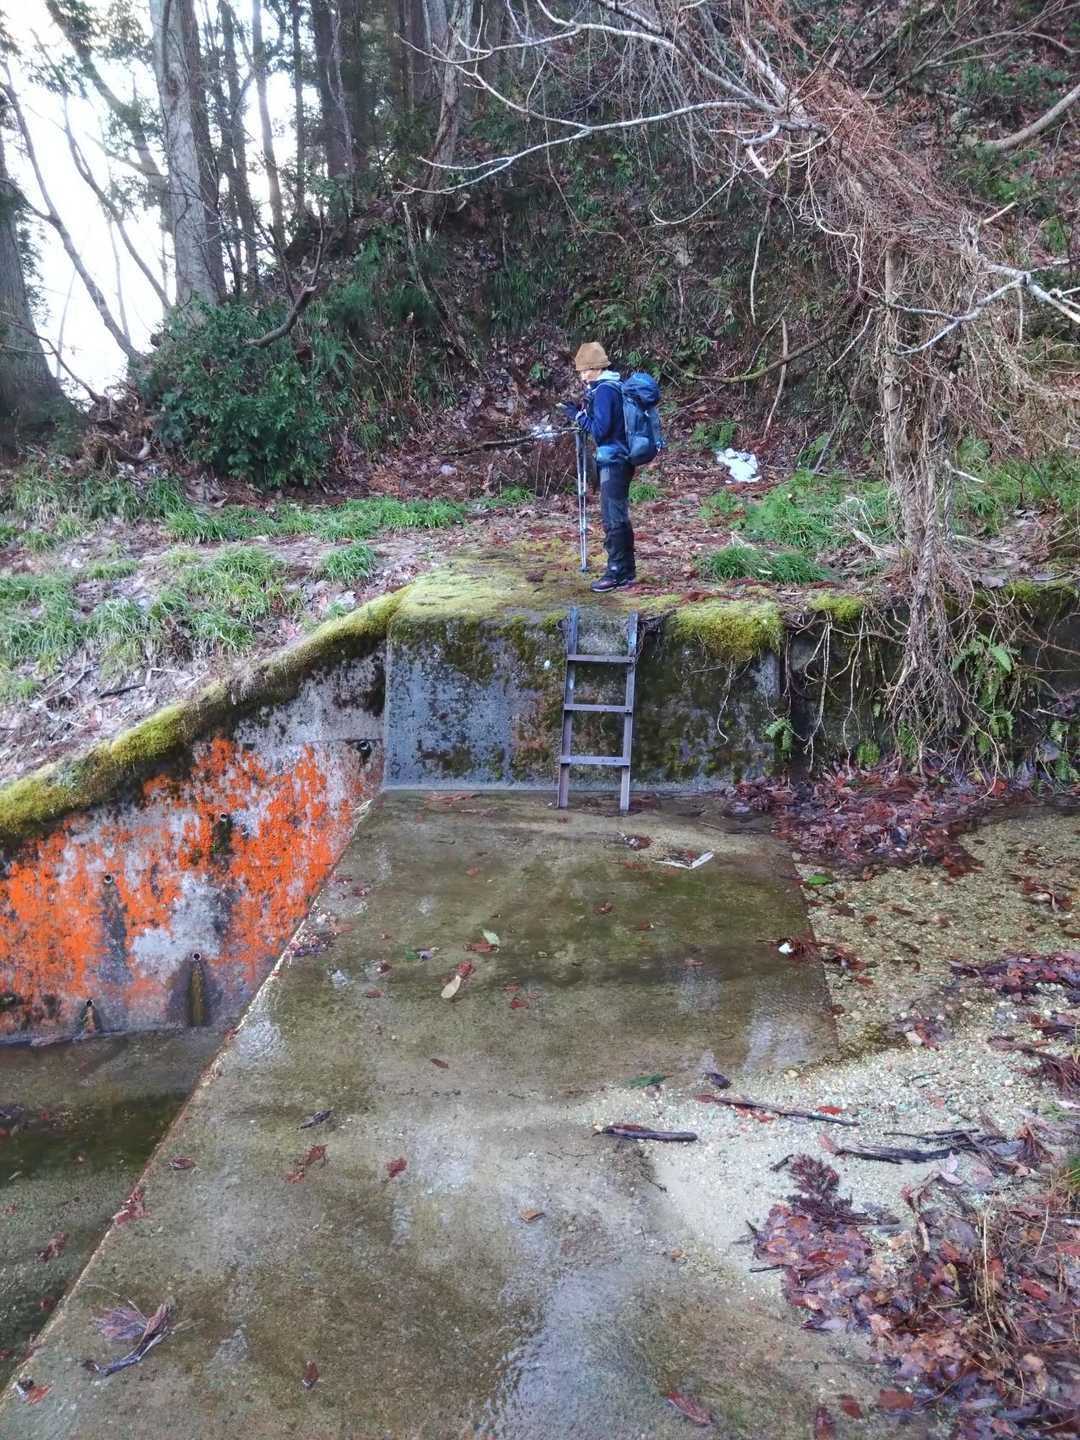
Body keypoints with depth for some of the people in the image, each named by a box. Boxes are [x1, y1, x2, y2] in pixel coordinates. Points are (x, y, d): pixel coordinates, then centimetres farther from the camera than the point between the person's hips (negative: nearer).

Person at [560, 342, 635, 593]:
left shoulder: (604, 390, -14)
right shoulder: (611, 386, 15)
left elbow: (600, 429, -19)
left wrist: (578, 415, -9)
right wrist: (582, 412, 10)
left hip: (613, 462, -10)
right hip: (619, 459, 10)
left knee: (613, 518, -7)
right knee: (619, 517, 13)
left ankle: (617, 572, -4)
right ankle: (626, 571, 19)